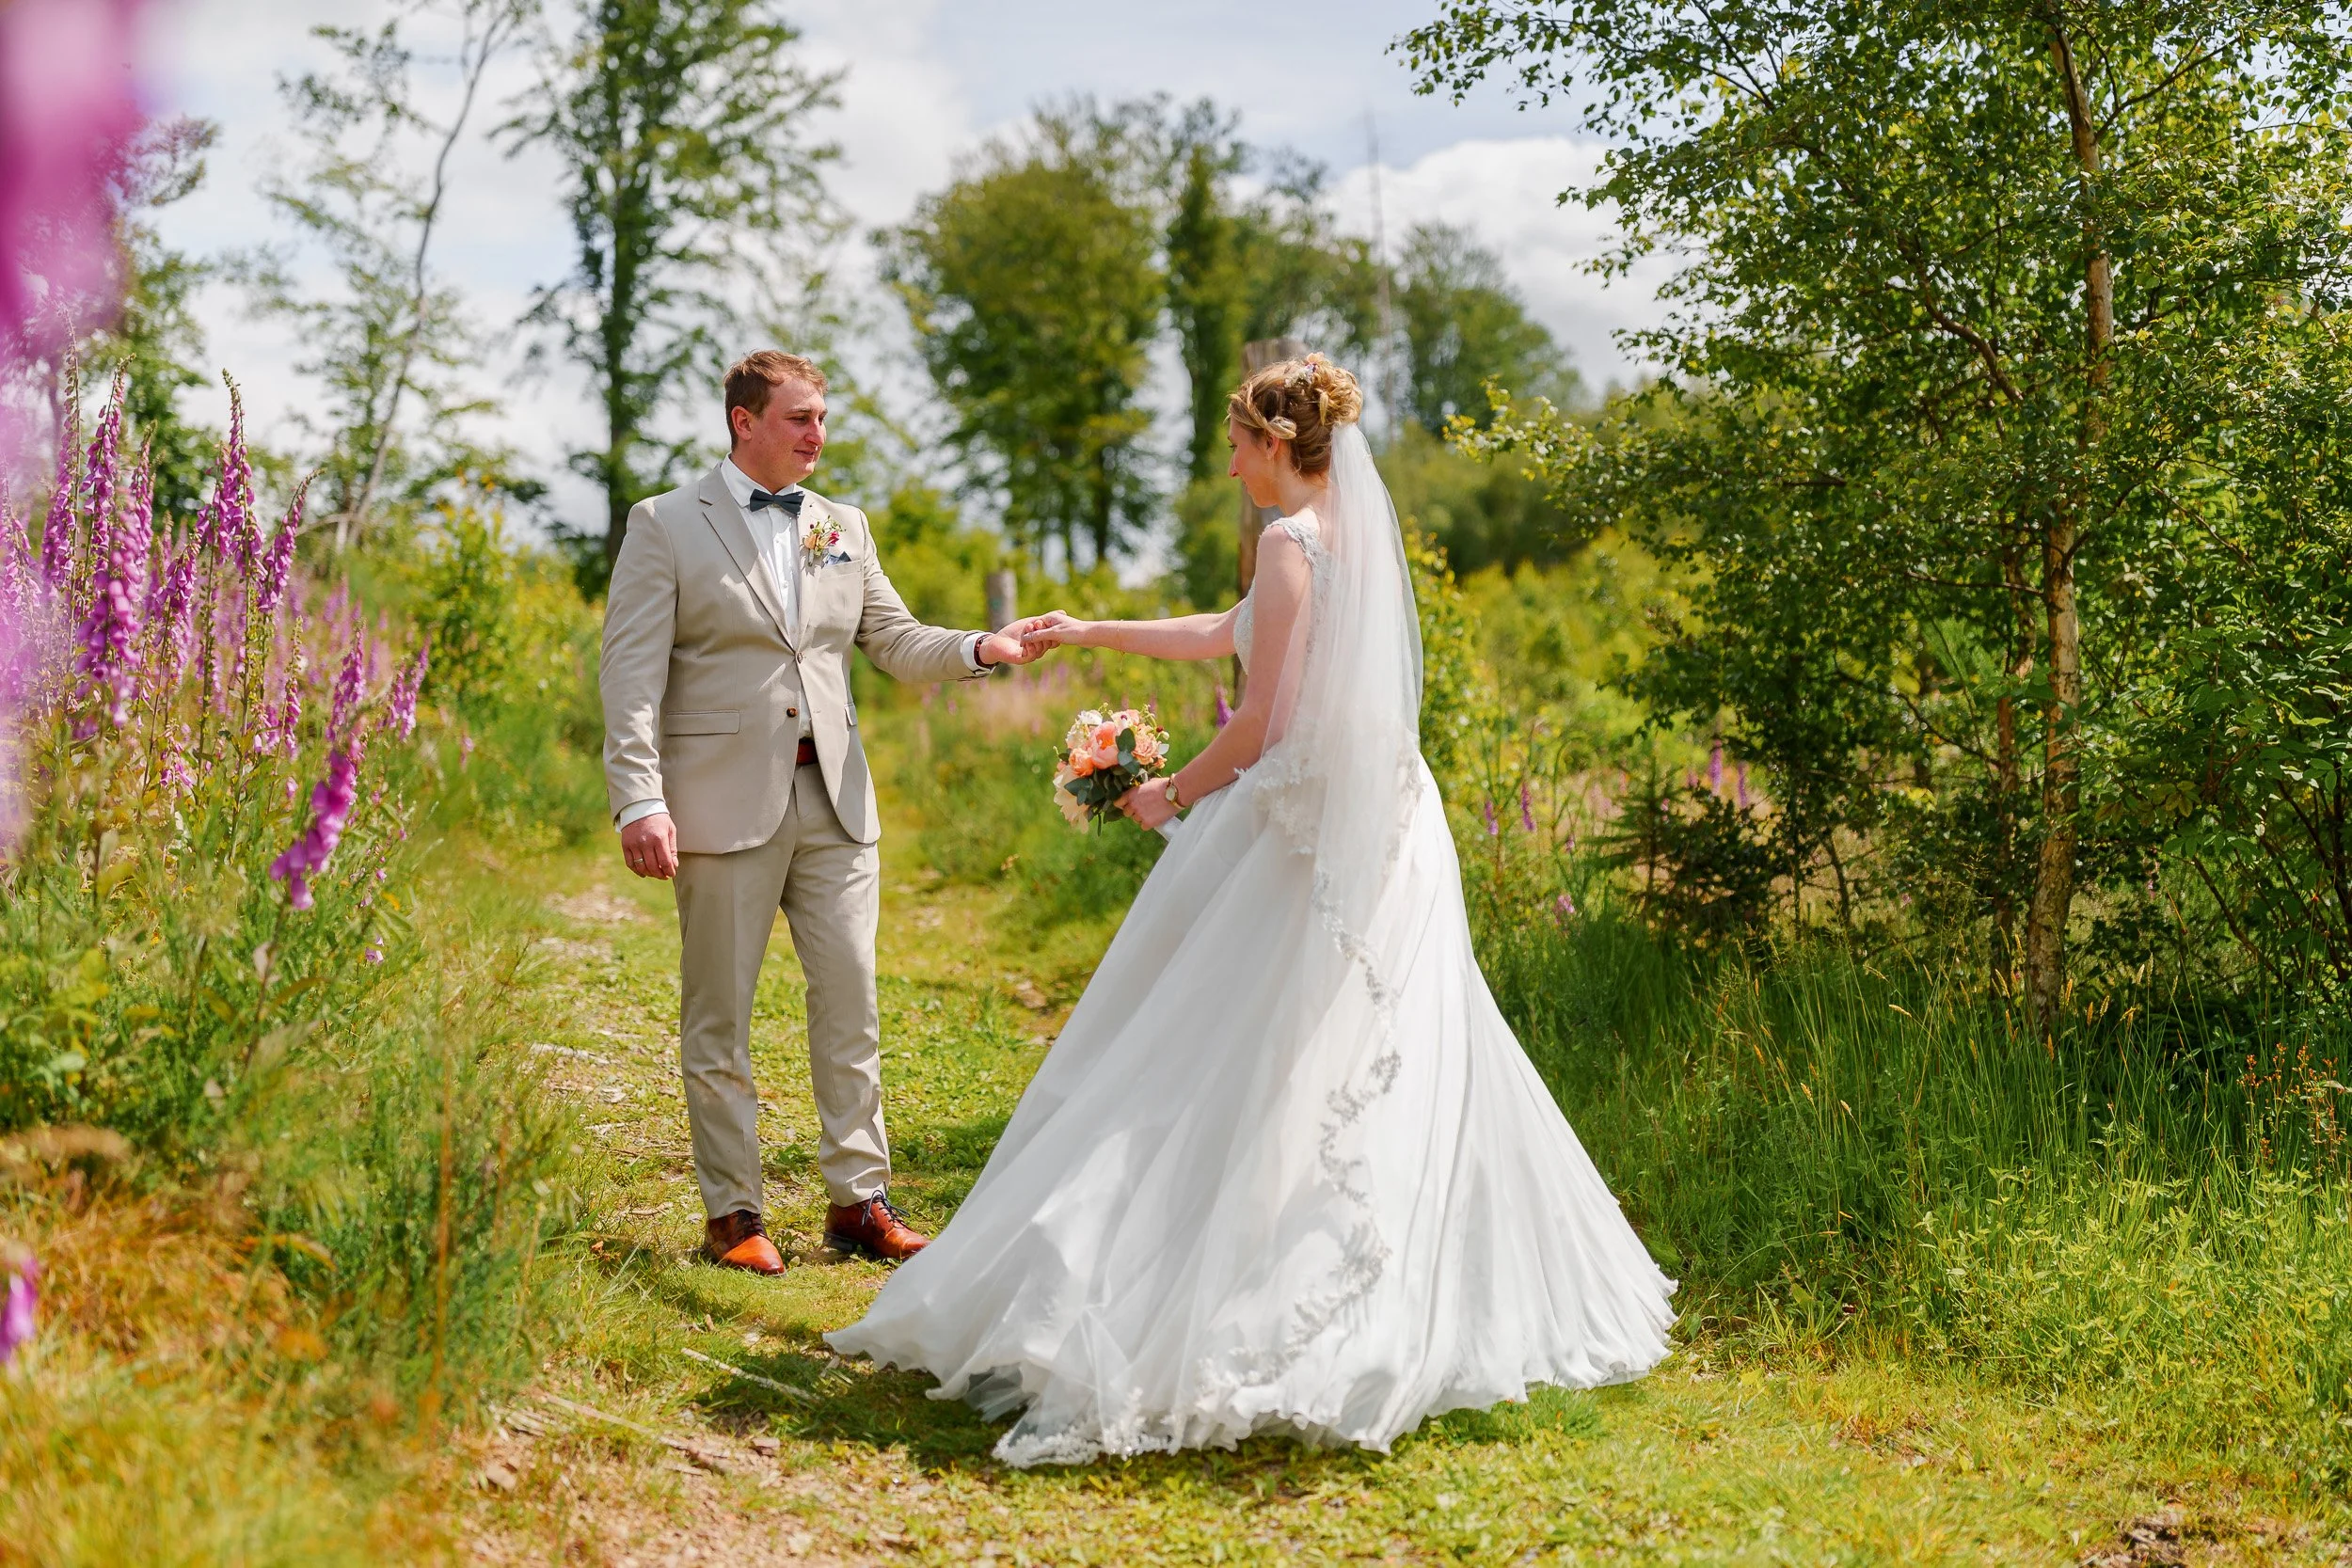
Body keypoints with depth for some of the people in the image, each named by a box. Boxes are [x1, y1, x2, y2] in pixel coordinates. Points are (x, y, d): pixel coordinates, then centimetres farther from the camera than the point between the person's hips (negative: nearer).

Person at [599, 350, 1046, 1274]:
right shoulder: (665, 526, -1)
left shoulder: (843, 528, 15)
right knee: (719, 1017, 3)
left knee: (851, 1001, 5)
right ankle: (732, 1212, 14)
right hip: (726, 802, -4)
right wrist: (640, 800, -16)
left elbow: (895, 642, 15)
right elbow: (631, 674, -6)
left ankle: (859, 1199, 15)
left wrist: (982, 649, -4)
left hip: (834, 798, 5)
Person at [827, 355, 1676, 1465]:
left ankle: (1118, 1325, -3)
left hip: (1298, 830, -9)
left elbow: (1265, 722, -16)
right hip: (1380, 830, 9)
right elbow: (1228, 636, 27)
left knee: (1223, 1072, -6)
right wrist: (1090, 633, 33)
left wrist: (1176, 794, 1)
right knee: (1389, 1072, 10)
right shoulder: (1361, 531, 15)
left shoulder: (1294, 541, -12)